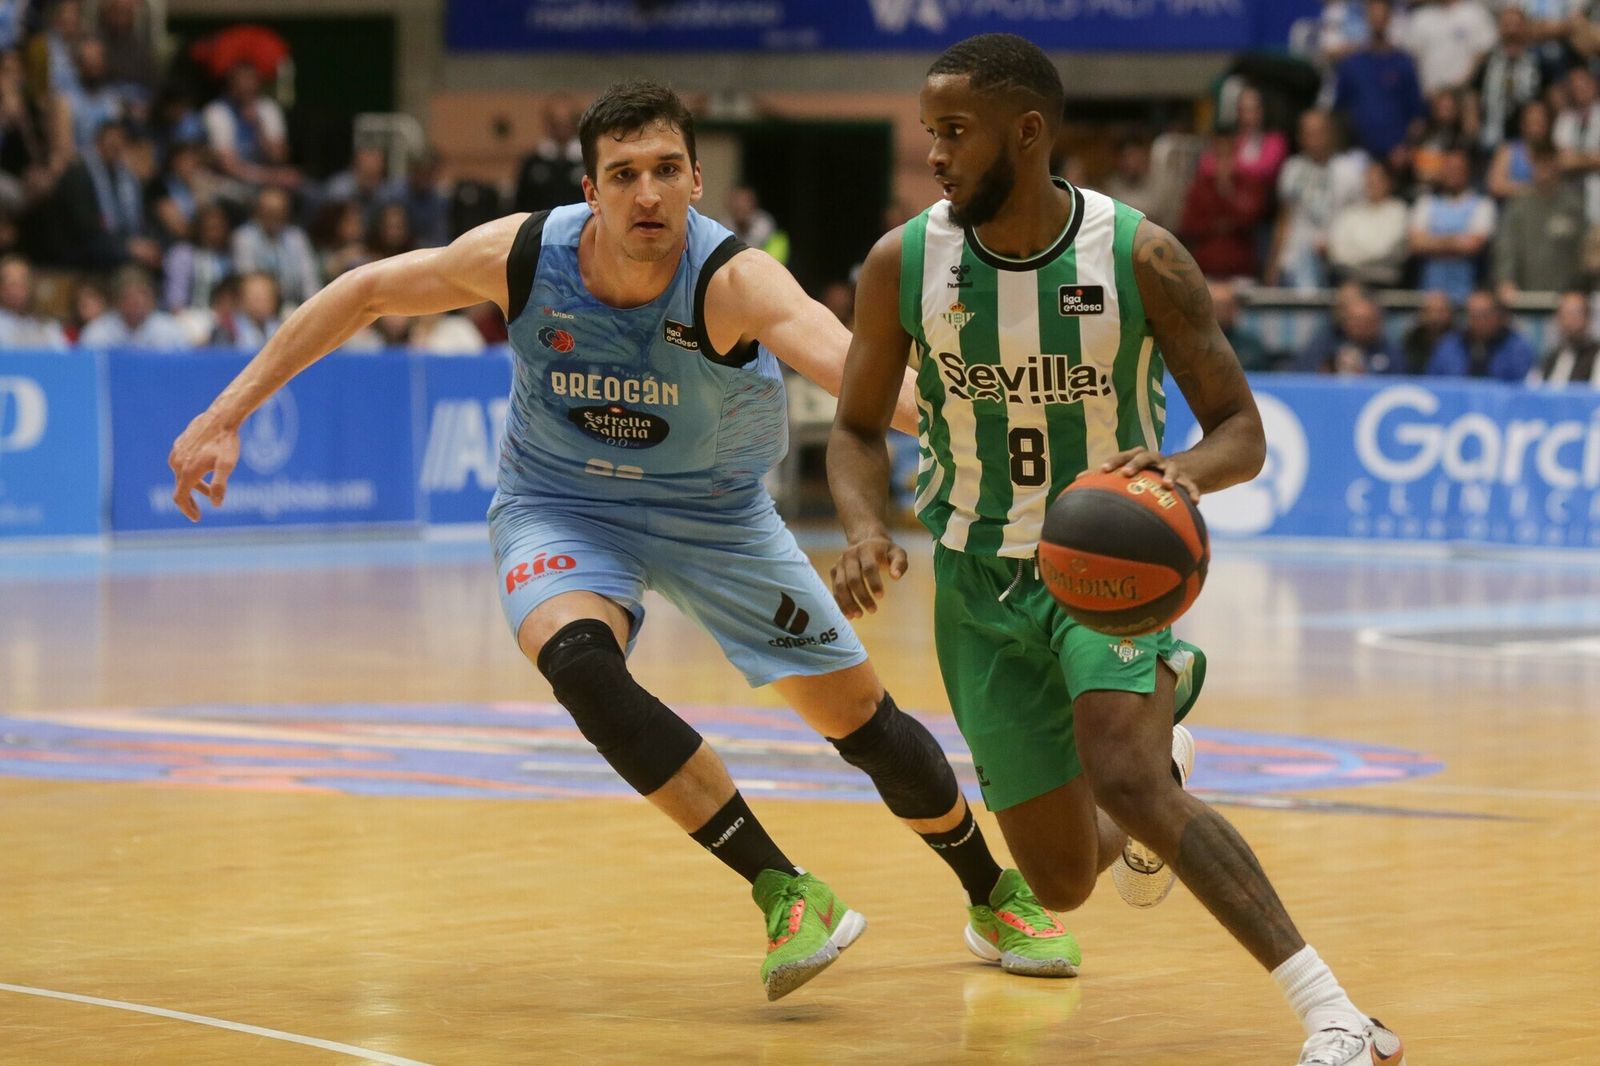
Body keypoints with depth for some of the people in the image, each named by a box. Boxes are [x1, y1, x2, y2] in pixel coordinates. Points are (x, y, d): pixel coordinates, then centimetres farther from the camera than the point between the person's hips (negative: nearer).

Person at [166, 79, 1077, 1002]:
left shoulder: (733, 281, -32)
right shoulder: (524, 255, -24)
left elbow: (851, 362, -51)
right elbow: (364, 293, -8)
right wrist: (227, 416, -10)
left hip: (715, 510, 0)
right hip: (563, 506, 1)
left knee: (859, 715, 4)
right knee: (580, 663, -32)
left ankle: (998, 899, 34)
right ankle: (785, 894, -21)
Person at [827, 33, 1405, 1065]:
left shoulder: (1142, 259, -16)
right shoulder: (902, 263, -10)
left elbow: (1242, 429, -9)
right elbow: (859, 429, 2)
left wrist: (1186, 470, -34)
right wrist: (867, 528, -20)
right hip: (982, 583, 3)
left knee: (1123, 778, -32)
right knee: (1062, 880, 6)